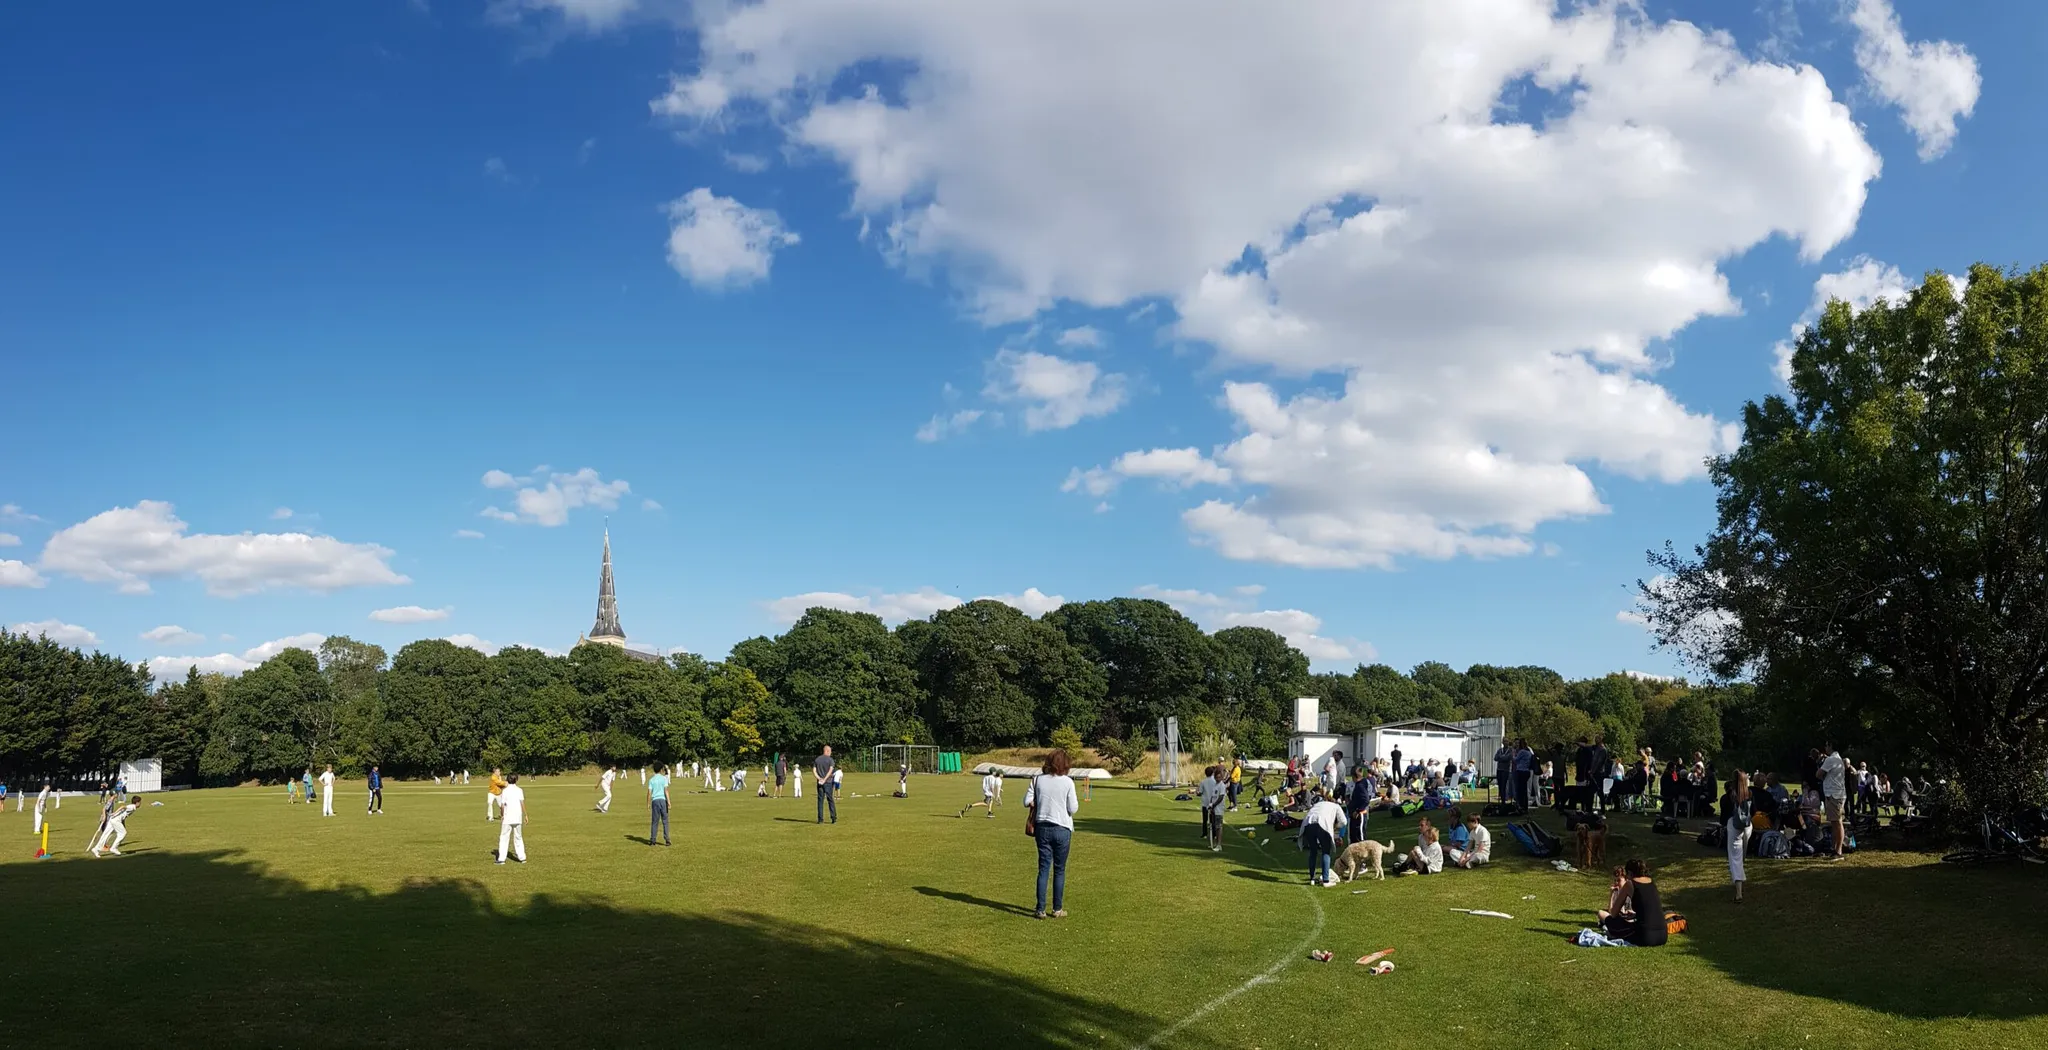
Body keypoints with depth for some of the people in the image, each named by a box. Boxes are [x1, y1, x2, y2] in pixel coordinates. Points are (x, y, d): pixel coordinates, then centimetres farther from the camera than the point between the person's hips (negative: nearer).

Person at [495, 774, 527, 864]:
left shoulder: (505, 790, -2)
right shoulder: (519, 790, 1)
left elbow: (502, 805, -6)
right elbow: (522, 803, -5)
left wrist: (502, 815, 8)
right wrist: (525, 815, 0)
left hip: (507, 817, -2)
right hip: (517, 817, 2)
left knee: (504, 838, 4)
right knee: (518, 837, 13)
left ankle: (501, 859, -2)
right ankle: (522, 857, 13)